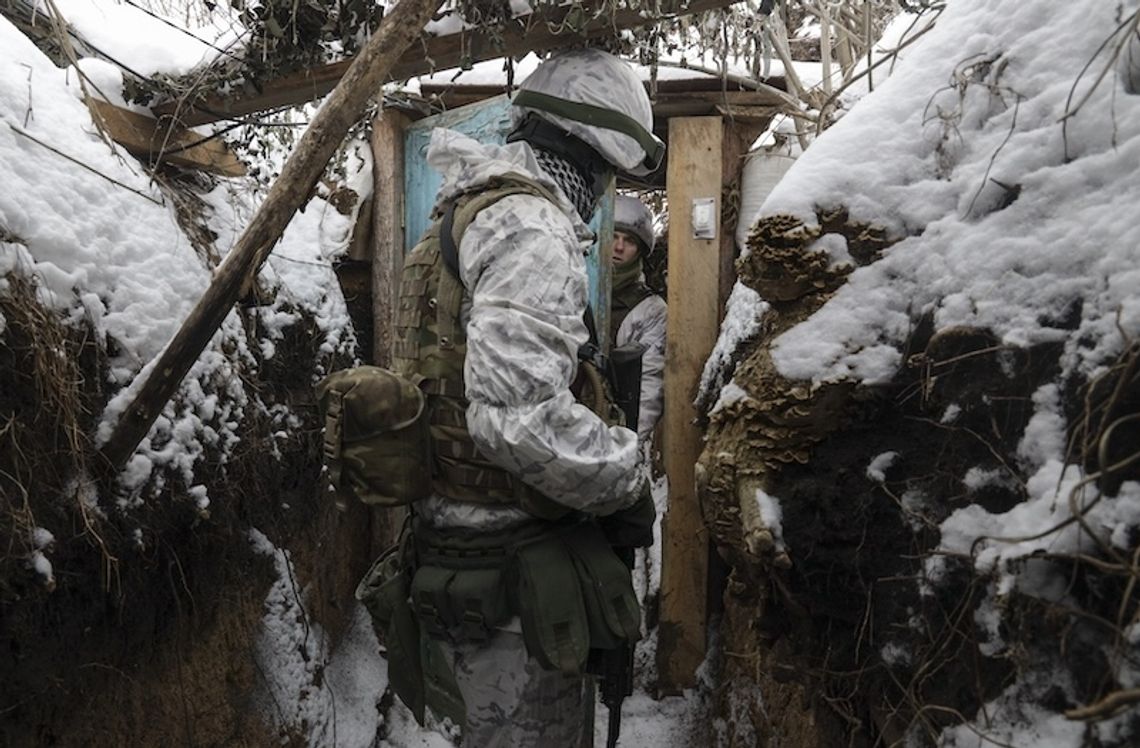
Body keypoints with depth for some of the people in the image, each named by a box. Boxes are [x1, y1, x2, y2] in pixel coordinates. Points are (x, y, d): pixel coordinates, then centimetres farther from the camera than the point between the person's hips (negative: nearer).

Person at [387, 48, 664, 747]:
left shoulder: (473, 211, 17)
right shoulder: (530, 224, -18)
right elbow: (518, 413, -30)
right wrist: (627, 478, -13)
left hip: (465, 542, 10)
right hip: (510, 562, -10)